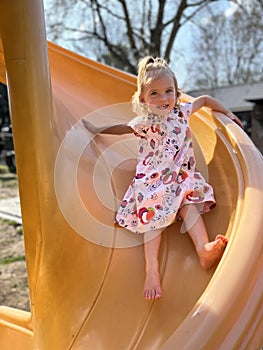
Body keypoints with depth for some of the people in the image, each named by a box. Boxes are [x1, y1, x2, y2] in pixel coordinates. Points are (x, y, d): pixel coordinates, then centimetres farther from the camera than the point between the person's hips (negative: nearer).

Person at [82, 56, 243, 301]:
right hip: (152, 180, -2)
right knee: (153, 217, -18)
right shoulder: (144, 123, 0)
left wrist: (227, 113, 27)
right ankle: (151, 271, -28)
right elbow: (121, 128, 19)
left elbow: (204, 100, 25)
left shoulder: (182, 111, 7)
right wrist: (97, 129, 27)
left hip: (182, 176, 3)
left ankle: (204, 249, -39)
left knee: (190, 203, -25)